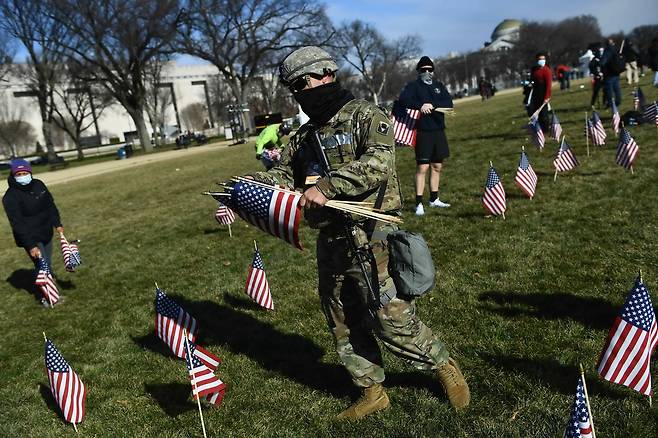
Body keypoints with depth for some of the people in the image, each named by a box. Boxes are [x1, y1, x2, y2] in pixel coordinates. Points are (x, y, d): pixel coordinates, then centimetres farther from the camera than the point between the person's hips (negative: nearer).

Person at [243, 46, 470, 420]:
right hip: (330, 242, 8)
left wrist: (327, 185, -29)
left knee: (392, 319, -4)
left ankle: (444, 365, 23)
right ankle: (372, 393, 32)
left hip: (369, 238, -7)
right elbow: (284, 176, 16)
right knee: (345, 325, 14)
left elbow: (379, 162, -21)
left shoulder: (365, 115, -5)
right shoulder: (304, 136, 17)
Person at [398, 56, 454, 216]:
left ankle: (434, 199, 25)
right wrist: (420, 106, -26)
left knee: (437, 166, 12)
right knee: (422, 167, -9)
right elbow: (403, 100, -15)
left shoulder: (439, 86, 15)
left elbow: (449, 103, 1)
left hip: (439, 131, 6)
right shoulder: (413, 86, 2)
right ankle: (419, 204, -6)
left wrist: (433, 105, -15)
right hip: (423, 132, -6)